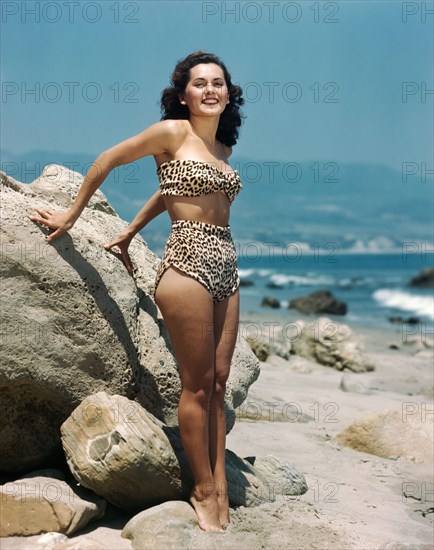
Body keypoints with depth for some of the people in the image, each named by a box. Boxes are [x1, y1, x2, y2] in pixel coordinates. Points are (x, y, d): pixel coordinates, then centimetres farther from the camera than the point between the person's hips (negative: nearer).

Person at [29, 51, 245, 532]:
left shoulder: (222, 149, 16)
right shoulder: (172, 132, -3)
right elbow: (106, 162, 3)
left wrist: (129, 233, 24)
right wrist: (71, 216, 10)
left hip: (225, 268, 7)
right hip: (188, 264, -7)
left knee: (217, 383, 7)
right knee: (197, 385, -1)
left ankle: (220, 490, 14)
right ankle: (204, 491, 11)